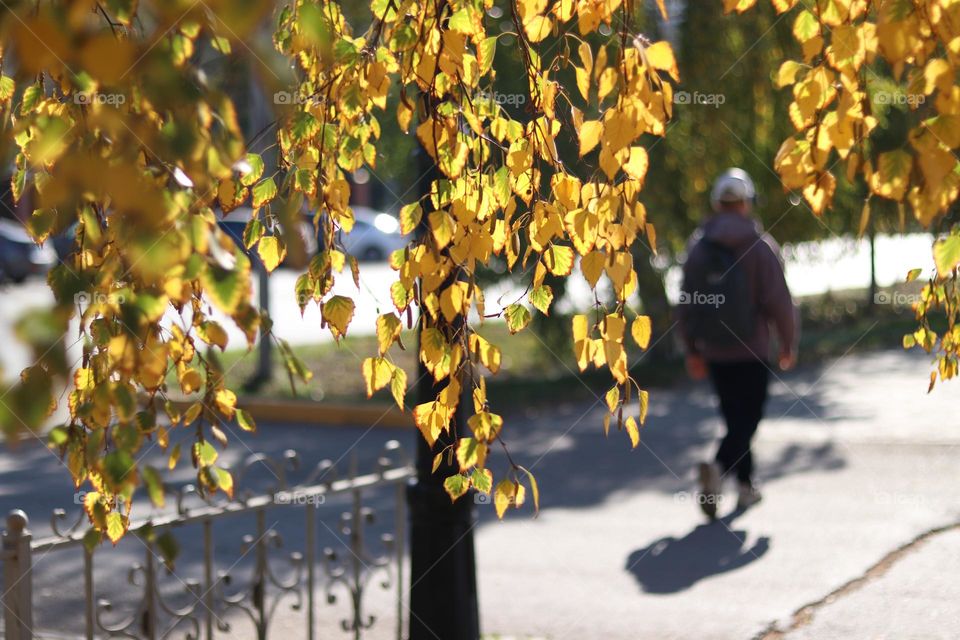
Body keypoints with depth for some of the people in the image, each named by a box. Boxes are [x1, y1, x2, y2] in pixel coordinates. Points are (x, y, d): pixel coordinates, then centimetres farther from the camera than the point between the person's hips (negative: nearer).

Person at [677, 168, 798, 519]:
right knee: (747, 419, 0)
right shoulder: (761, 246, -8)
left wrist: (693, 350, 14)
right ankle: (718, 467, -25)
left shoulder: (698, 247, 4)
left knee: (735, 418, 17)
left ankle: (746, 485, 23)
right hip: (752, 352, -4)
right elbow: (779, 300, -11)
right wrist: (788, 344, 2)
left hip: (714, 354, 4)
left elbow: (686, 303, 6)